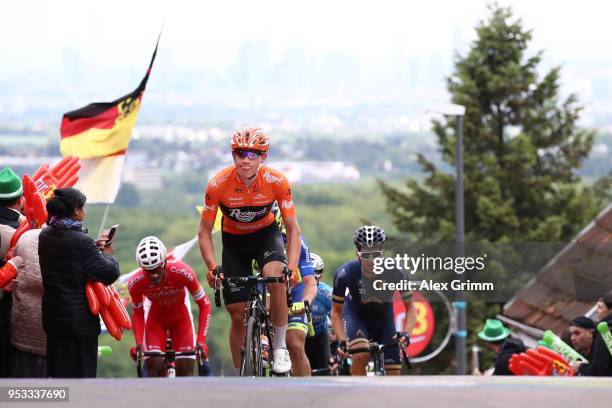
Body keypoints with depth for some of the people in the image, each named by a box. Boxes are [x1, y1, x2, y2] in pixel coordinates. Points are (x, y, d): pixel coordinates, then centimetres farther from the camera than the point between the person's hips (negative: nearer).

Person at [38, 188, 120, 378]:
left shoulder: (45, 236, 4)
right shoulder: (81, 241, -19)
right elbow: (109, 273, -18)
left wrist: (93, 247, 7)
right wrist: (107, 254, 1)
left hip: (53, 317, 7)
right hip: (80, 321, -7)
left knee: (57, 371, 14)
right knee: (81, 372, 0)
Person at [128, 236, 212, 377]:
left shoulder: (182, 272, -34)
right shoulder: (135, 283, -29)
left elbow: (204, 304, -21)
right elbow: (137, 313, -8)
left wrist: (201, 341, -27)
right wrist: (139, 344, -21)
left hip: (180, 318, 0)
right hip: (156, 319, 0)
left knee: (185, 370, -8)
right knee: (155, 366, -17)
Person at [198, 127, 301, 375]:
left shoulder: (277, 182, -25)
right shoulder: (218, 184, -26)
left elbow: (293, 229, -17)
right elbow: (205, 231, -15)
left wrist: (292, 267, -31)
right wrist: (213, 267, -28)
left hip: (266, 234, -1)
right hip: (234, 240, 1)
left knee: (276, 279, -34)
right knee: (238, 315, -2)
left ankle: (280, 347, -16)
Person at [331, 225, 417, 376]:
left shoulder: (395, 272, -28)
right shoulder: (345, 273, -29)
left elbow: (410, 307, -16)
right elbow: (336, 311, -15)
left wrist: (406, 333, -33)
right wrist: (342, 341, -29)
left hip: (383, 318, 2)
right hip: (355, 316, -2)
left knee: (393, 376, -7)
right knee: (361, 356, -34)